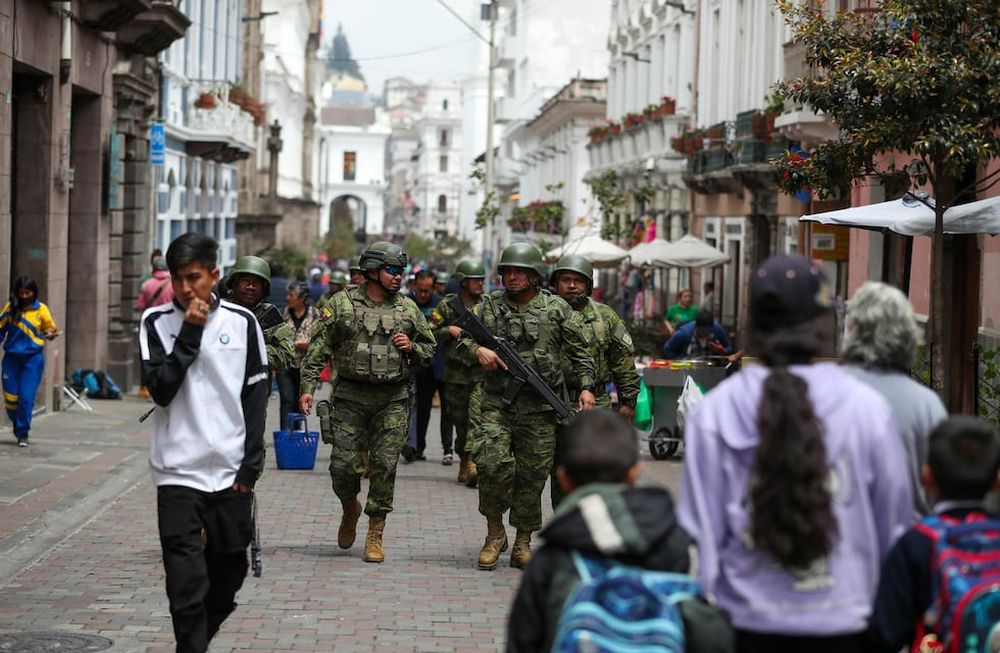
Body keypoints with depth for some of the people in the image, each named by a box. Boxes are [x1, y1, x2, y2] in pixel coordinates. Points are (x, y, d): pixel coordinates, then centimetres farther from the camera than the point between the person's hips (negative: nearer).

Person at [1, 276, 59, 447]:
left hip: (33, 358, -2)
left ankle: (23, 433, 5)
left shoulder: (41, 309, -2)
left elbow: (49, 329, 7)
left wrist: (52, 334, -15)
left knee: (27, 397, -7)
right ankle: (17, 424, 31)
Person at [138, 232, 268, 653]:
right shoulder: (156, 322, 1)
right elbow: (160, 389, -10)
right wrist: (190, 333, -13)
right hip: (177, 471, -2)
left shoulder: (241, 322, 2)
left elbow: (256, 397, 5)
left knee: (230, 568, 10)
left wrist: (251, 465, 0)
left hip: (230, 472, 2)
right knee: (186, 579, -10)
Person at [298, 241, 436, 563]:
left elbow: (429, 350, 17)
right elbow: (318, 348, 0)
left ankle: (374, 537, 7)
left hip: (393, 401, 1)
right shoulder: (342, 304, 0)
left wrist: (412, 347, -5)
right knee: (343, 464, -3)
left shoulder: (408, 309, 7)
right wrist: (308, 387, -8)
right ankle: (350, 510, 29)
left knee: (385, 465, -3)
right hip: (351, 398, -1)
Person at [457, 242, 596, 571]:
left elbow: (580, 351, 9)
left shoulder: (556, 309, 4)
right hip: (497, 404, 0)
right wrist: (477, 349, -9)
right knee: (493, 464, -15)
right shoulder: (489, 305, 7)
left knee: (532, 475, 4)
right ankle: (495, 533, 5)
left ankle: (522, 544, 15)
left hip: (540, 408, 0)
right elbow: (463, 337, 13)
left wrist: (586, 387, -1)